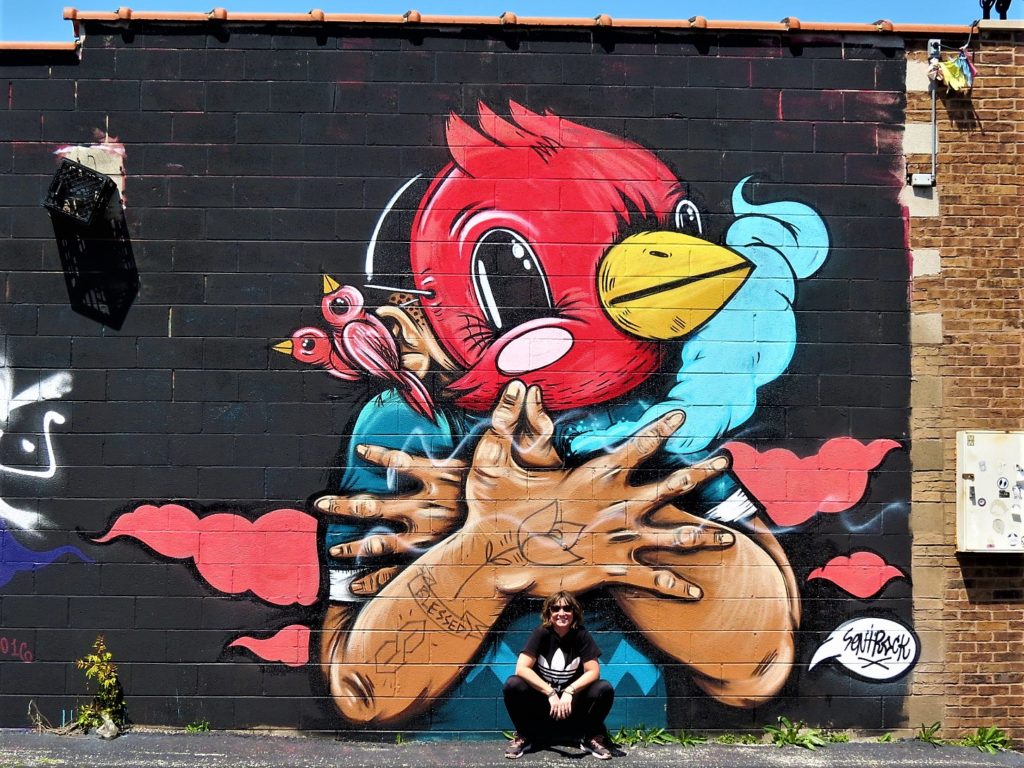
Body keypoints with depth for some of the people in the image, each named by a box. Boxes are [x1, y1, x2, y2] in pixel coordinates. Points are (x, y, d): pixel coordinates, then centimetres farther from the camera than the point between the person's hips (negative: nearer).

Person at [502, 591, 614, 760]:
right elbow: (521, 668, -20)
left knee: (605, 689, -26)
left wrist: (569, 692, -29)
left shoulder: (581, 635, -9)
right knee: (513, 685, -28)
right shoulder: (541, 633, -12)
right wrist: (551, 694, -28)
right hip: (542, 699, -1)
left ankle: (591, 737, -1)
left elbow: (593, 671, -13)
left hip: (572, 702, 1)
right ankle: (523, 736, -4)